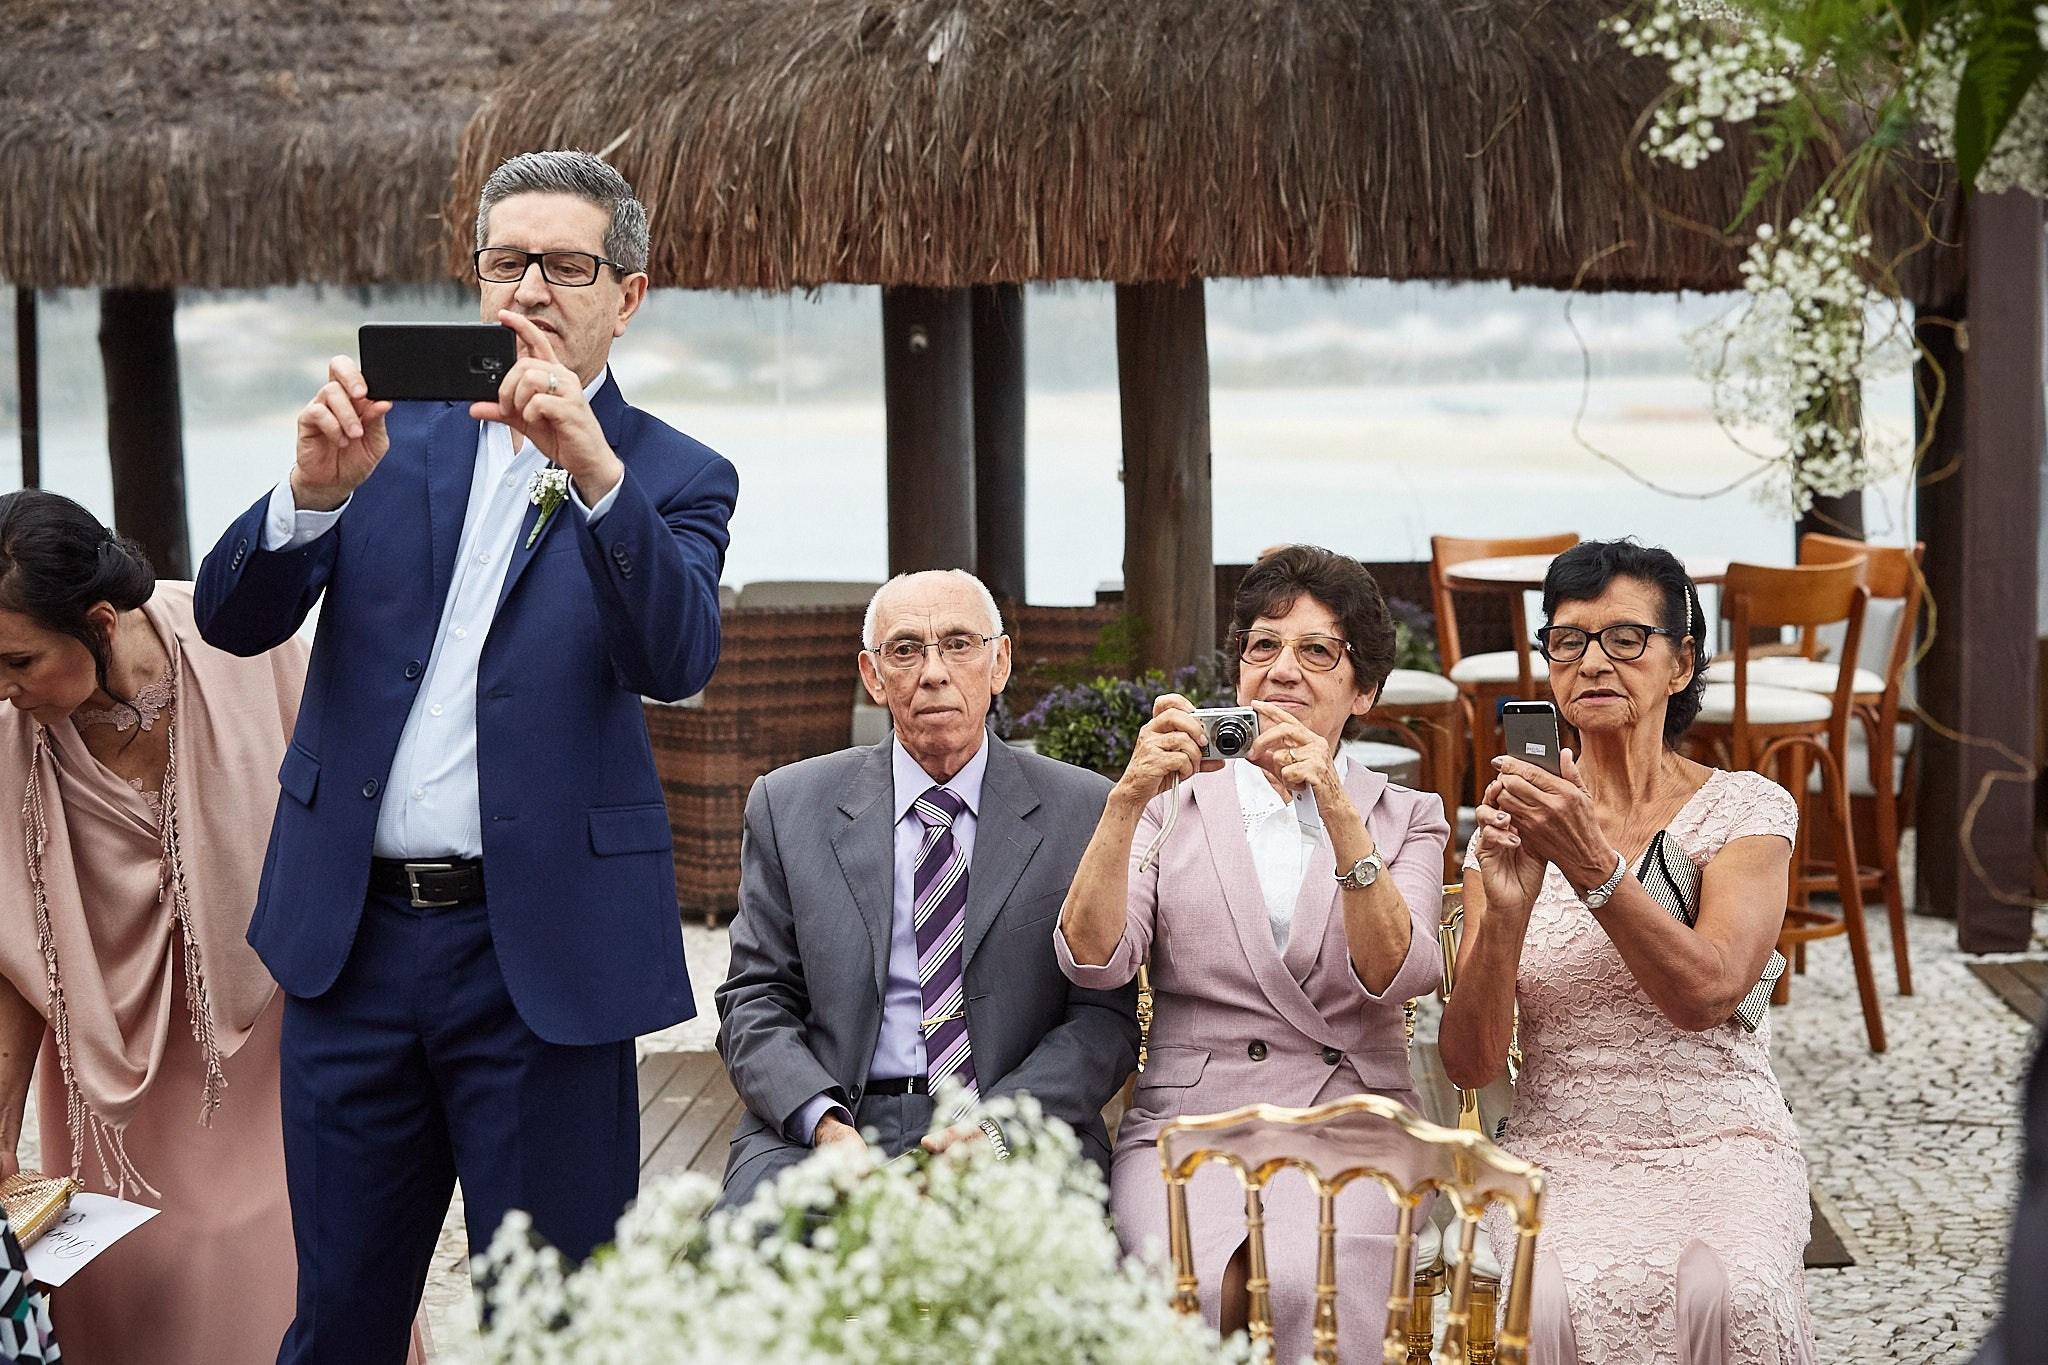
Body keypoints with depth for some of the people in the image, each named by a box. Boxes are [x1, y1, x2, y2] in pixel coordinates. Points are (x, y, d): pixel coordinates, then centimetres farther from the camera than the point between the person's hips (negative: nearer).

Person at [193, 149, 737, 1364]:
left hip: (542, 947, -3)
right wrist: (317, 488, -20)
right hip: (354, 932, 3)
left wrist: (597, 471, -33)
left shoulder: (675, 477, 2)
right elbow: (233, 618, 0)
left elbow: (677, 659, -18)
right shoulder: (397, 432, 10)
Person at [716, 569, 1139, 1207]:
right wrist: (825, 1124, -11)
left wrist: (996, 1126, -14)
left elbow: (1106, 1013, 3)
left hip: (1016, 1136, -1)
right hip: (818, 1131, 1)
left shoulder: (1085, 812, 7)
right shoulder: (788, 807, 11)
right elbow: (755, 1002, 9)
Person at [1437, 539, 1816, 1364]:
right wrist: (1505, 911, -18)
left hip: (1720, 1142, -1)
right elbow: (1468, 1064, -2)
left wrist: (1591, 864, -28)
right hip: (1562, 1149, 1)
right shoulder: (1512, 825, 8)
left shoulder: (1747, 809, 3)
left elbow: (1707, 994, -16)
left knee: (1723, 1293, -33)